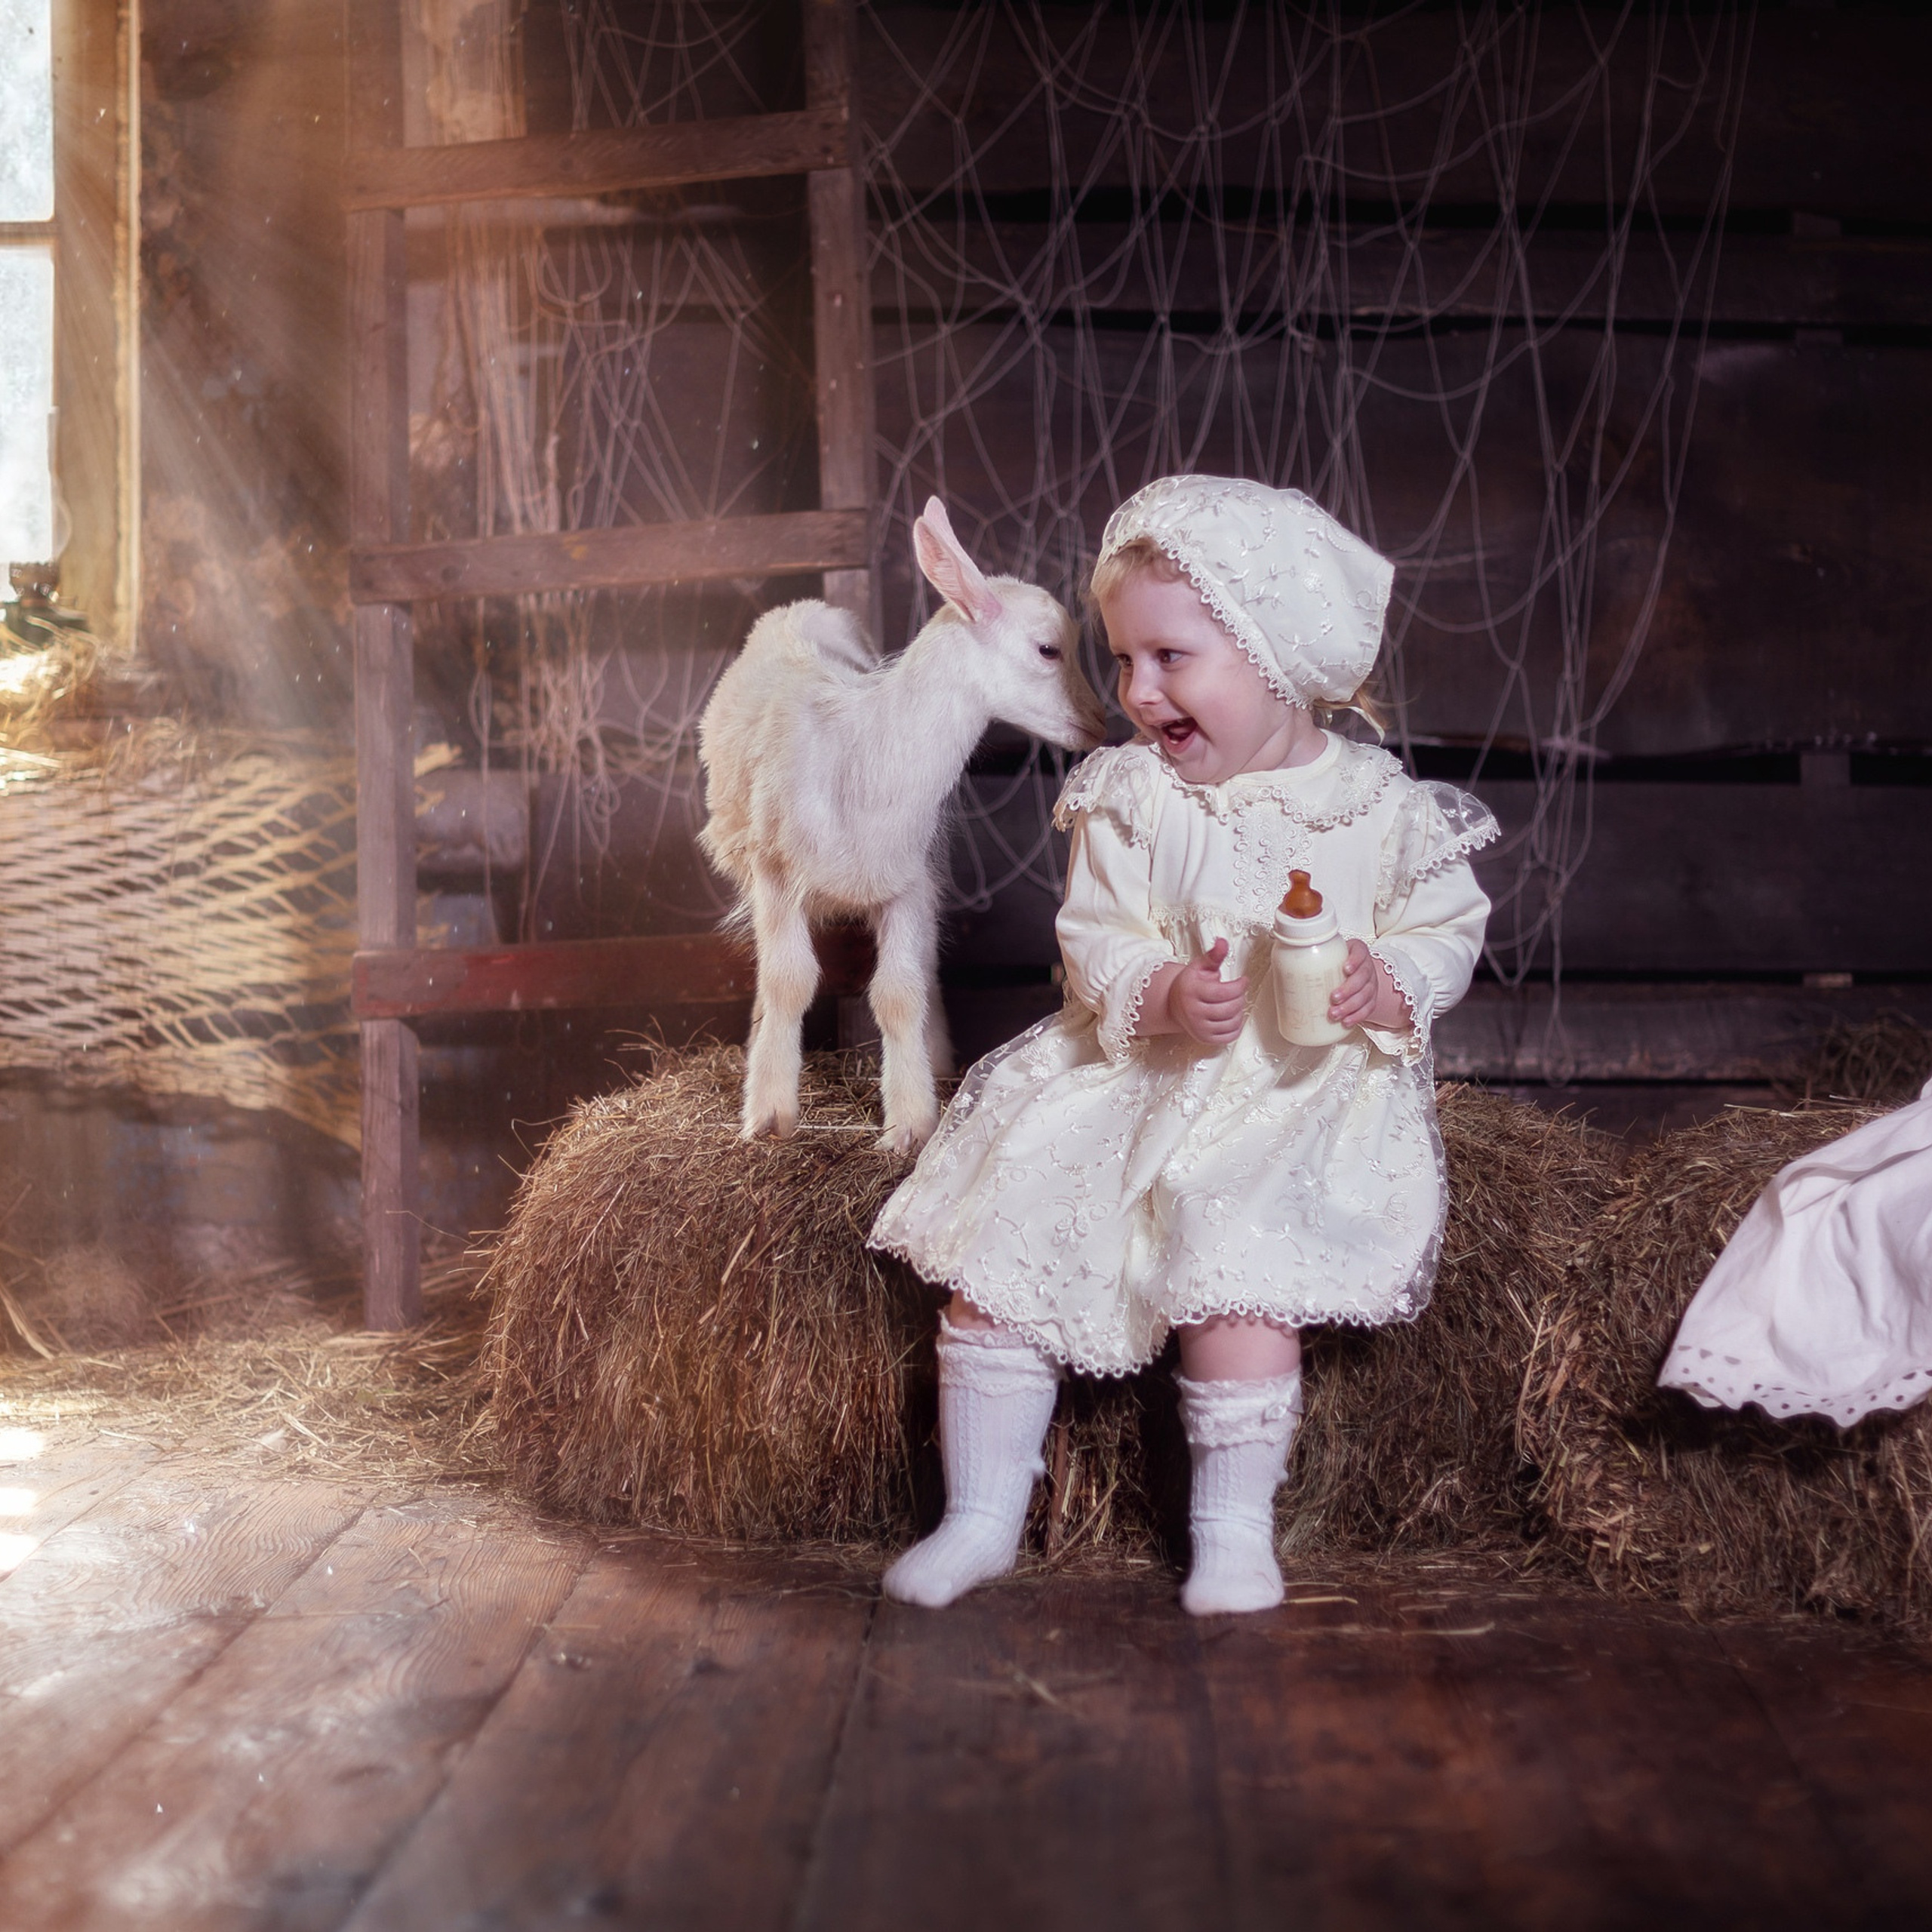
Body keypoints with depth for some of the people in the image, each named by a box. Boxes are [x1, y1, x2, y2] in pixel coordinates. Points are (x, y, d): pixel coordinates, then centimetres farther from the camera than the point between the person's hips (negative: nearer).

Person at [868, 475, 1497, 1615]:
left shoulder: (1383, 806, -3)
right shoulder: (1129, 797, 2)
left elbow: (1448, 929, 4)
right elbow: (1097, 936, -2)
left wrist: (1387, 983, -18)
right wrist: (1162, 996, -23)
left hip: (1307, 1094, -3)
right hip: (1140, 1077, 3)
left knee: (1239, 1265, -28)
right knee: (994, 1242, -8)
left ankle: (1235, 1529, -7)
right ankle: (983, 1517, 6)